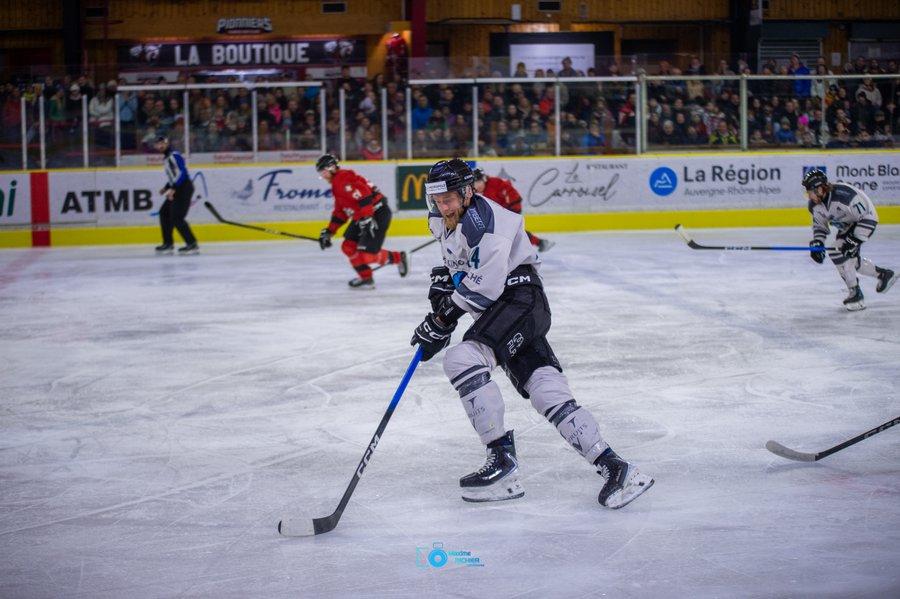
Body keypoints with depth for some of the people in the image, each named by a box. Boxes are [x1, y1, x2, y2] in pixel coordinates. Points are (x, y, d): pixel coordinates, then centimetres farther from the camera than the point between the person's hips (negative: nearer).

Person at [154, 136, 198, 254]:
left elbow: (182, 173, -22)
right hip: (177, 190, 11)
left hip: (184, 188, -10)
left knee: (176, 218, -16)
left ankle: (192, 244, -15)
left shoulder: (174, 156, -12)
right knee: (164, 213, 14)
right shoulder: (166, 159, 19)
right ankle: (168, 243, 20)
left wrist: (172, 188, -26)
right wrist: (166, 188, 18)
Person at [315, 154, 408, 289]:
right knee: (349, 246, 6)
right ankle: (365, 277, 10)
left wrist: (366, 218, -32)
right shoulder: (337, 184, 20)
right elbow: (340, 212, 26)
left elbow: (364, 194, -28)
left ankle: (398, 258, 9)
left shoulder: (343, 178, -15)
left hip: (378, 214, -11)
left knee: (367, 253, -13)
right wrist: (328, 232, 23)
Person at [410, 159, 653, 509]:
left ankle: (502, 462, -24)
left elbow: (483, 286, -24)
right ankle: (612, 468, -8)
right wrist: (444, 279, 15)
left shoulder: (482, 221, -18)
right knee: (547, 392, -3)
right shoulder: (442, 221, 12)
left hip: (520, 298, -9)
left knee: (461, 359, -26)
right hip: (501, 312, 9)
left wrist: (441, 321, -19)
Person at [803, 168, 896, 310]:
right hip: (847, 225, 9)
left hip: (866, 218, -9)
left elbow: (867, 217, -30)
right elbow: (819, 225, 6)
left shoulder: (844, 196, -37)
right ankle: (884, 274, 35)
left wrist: (855, 240, -32)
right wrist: (817, 243, -10)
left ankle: (856, 294, -14)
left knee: (838, 252, -21)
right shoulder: (814, 205, -12)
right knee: (852, 260, 12)